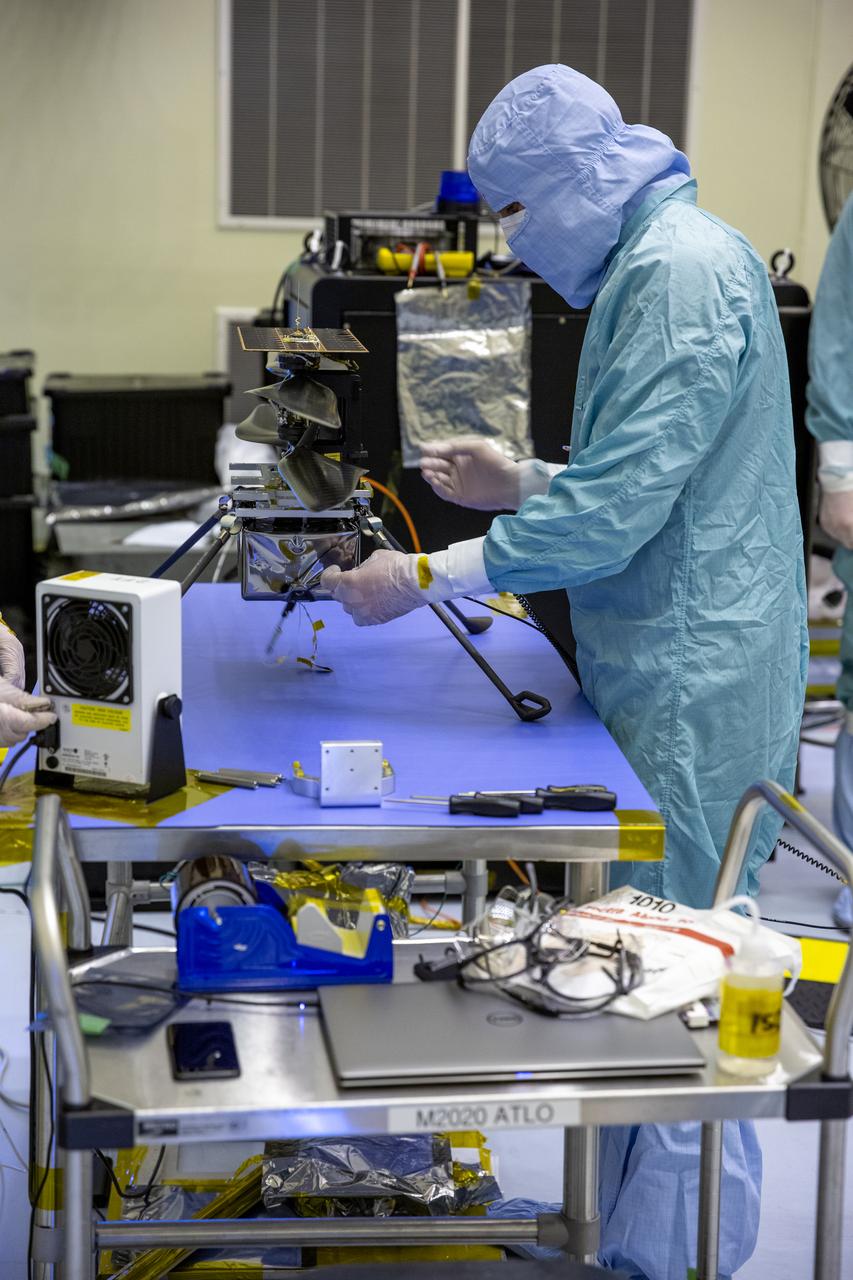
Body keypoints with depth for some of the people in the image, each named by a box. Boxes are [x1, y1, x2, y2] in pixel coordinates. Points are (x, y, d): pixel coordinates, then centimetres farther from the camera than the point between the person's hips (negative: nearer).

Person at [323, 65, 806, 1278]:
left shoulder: (681, 270, -19)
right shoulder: (653, 260, 15)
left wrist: (427, 578, -19)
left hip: (695, 688, -11)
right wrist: (524, 482, 13)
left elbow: (617, 511, -24)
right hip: (664, 675, 11)